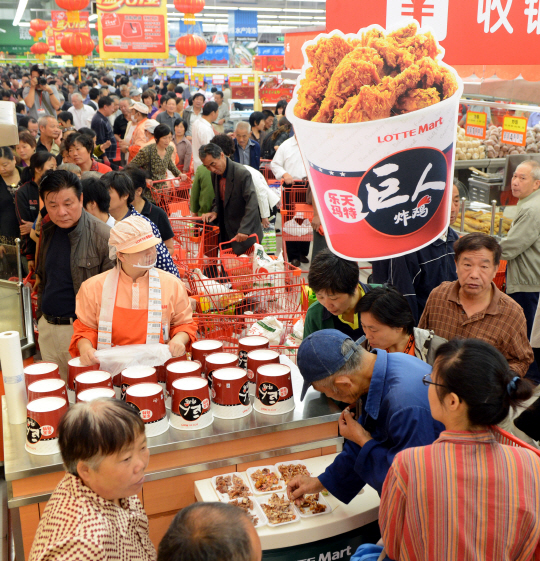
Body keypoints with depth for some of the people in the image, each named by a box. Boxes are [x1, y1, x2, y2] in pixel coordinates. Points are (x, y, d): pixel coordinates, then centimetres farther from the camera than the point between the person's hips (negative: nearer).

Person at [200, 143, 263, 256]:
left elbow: (252, 203, -26)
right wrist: (215, 211, -2)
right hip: (227, 232, 7)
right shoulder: (215, 174, 5)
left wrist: (244, 229, -33)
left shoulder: (242, 173, -20)